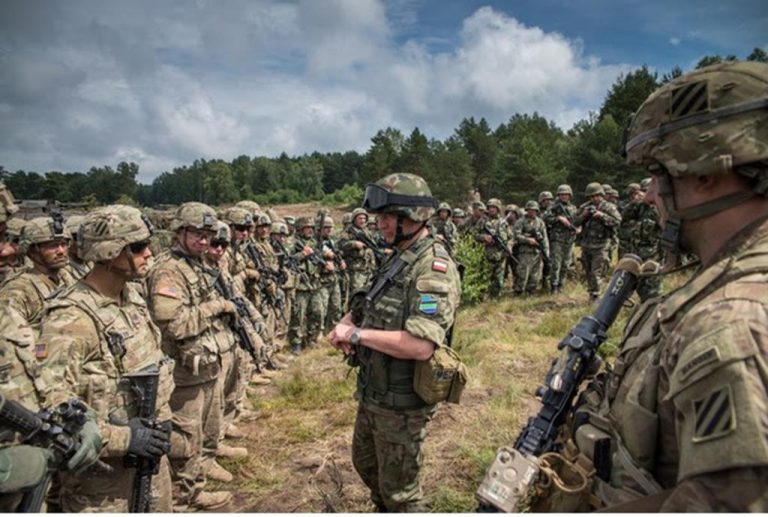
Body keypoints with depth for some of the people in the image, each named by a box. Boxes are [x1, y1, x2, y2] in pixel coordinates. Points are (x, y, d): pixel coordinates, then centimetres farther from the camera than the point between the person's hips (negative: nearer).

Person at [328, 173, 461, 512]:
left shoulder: (434, 268, -23)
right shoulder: (396, 260, 7)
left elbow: (420, 346, -35)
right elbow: (364, 310, 17)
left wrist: (357, 334, -24)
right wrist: (345, 325, -6)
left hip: (401, 403, -9)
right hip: (371, 393, 9)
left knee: (399, 492, 9)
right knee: (365, 464, 28)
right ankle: (384, 510, 52)